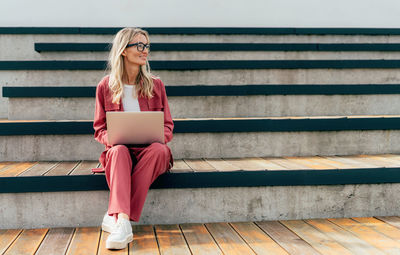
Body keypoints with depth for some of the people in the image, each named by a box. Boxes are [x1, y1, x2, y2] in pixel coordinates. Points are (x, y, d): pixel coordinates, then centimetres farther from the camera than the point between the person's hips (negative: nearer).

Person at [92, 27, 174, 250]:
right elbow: (99, 129, 10)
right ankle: (123, 223, -50)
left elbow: (167, 126, 11)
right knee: (119, 151, -36)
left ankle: (113, 217, -35)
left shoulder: (156, 85, 11)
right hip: (119, 151, -1)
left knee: (158, 149, -34)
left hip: (151, 150, 1)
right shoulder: (106, 87, 7)